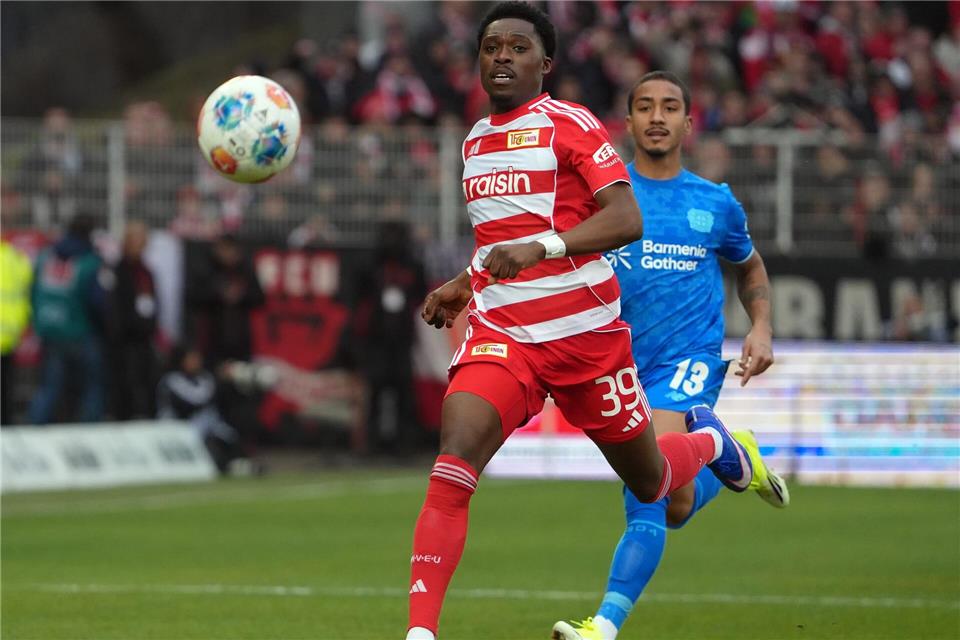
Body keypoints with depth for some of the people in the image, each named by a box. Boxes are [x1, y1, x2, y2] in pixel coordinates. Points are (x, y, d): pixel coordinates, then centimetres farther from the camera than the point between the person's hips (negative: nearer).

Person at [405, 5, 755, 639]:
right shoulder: (477, 140, 13)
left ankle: (708, 440, 50)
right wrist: (463, 284, 18)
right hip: (501, 333, 4)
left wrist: (540, 247, -31)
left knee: (649, 482, 13)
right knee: (453, 464, -22)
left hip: (587, 331, -4)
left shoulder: (570, 124, -8)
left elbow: (626, 218, -20)